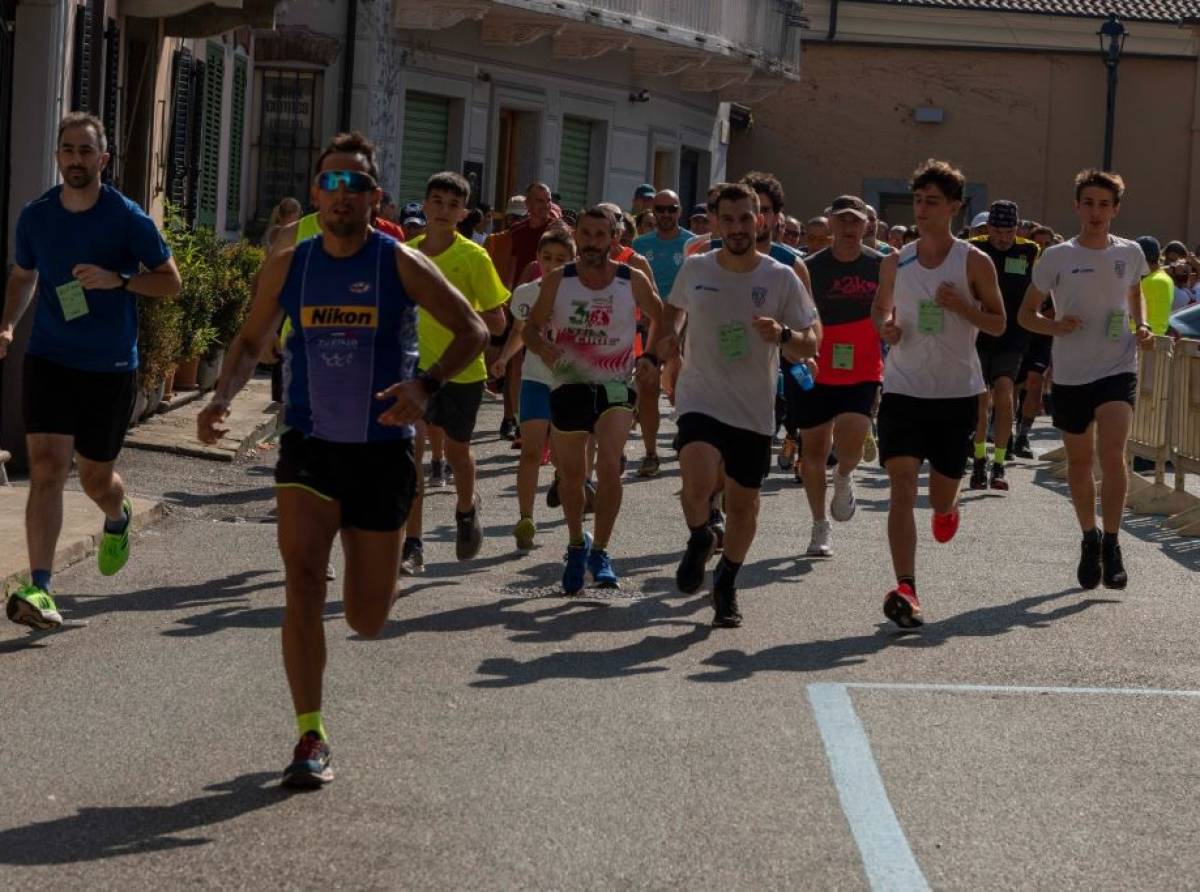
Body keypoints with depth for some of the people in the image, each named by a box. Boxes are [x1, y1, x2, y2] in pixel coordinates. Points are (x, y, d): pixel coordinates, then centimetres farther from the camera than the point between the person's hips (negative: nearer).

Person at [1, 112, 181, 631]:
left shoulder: (127, 219, -8)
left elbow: (170, 282, -3)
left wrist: (117, 280, -20)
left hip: (110, 368, -1)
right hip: (49, 359, 1)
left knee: (95, 479, 10)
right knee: (47, 468, -14)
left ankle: (118, 518, 48)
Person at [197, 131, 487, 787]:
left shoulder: (400, 264, -6)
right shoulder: (288, 267, 2)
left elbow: (472, 330, -4)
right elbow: (251, 341, 14)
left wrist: (425, 386, -21)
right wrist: (223, 398, -5)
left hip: (382, 449, -1)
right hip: (309, 444, 1)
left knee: (366, 620, 4)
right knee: (302, 577, -19)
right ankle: (310, 737, -13)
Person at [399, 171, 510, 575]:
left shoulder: (474, 258, -11)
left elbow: (496, 323, -10)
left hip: (463, 369, -2)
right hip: (417, 365, 2)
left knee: (456, 450, 14)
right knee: (410, 448, -12)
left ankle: (466, 509, 47)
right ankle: (412, 546, -9)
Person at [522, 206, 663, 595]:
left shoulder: (633, 281, -5)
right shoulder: (557, 281, -3)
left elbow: (660, 318, 11)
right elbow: (531, 328, 4)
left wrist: (651, 357, -6)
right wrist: (543, 347, -19)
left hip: (615, 386, -2)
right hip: (569, 385, 2)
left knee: (609, 464, -22)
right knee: (571, 475, 12)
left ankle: (600, 550, -12)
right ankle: (577, 545, 36)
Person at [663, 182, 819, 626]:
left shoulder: (781, 278, -4)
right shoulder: (695, 270, 0)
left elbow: (808, 348, -2)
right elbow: (675, 307, 22)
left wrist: (781, 335, -23)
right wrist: (668, 336, 1)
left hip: (754, 411, 1)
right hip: (700, 400, -1)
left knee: (742, 505, 9)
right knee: (697, 484, -24)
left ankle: (727, 585, 34)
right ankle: (699, 541, 9)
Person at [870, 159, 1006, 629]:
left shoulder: (974, 263, -3)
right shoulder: (896, 263, 5)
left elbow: (998, 324, 2)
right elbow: (880, 308, 20)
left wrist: (962, 307, -17)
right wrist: (885, 326, -4)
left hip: (957, 393, -1)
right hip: (903, 390, 1)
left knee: (941, 497, 10)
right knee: (902, 485, -15)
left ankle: (947, 508, 50)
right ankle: (905, 590, -21)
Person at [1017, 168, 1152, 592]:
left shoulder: (1131, 254, 3)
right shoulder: (1057, 258, -4)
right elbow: (1026, 313, 2)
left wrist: (1143, 327, 4)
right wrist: (1055, 326, -18)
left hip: (1118, 369, 0)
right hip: (1071, 374, 0)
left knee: (1111, 454, -18)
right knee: (1079, 462, 10)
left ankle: (1111, 545, -9)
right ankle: (1089, 539, 31)